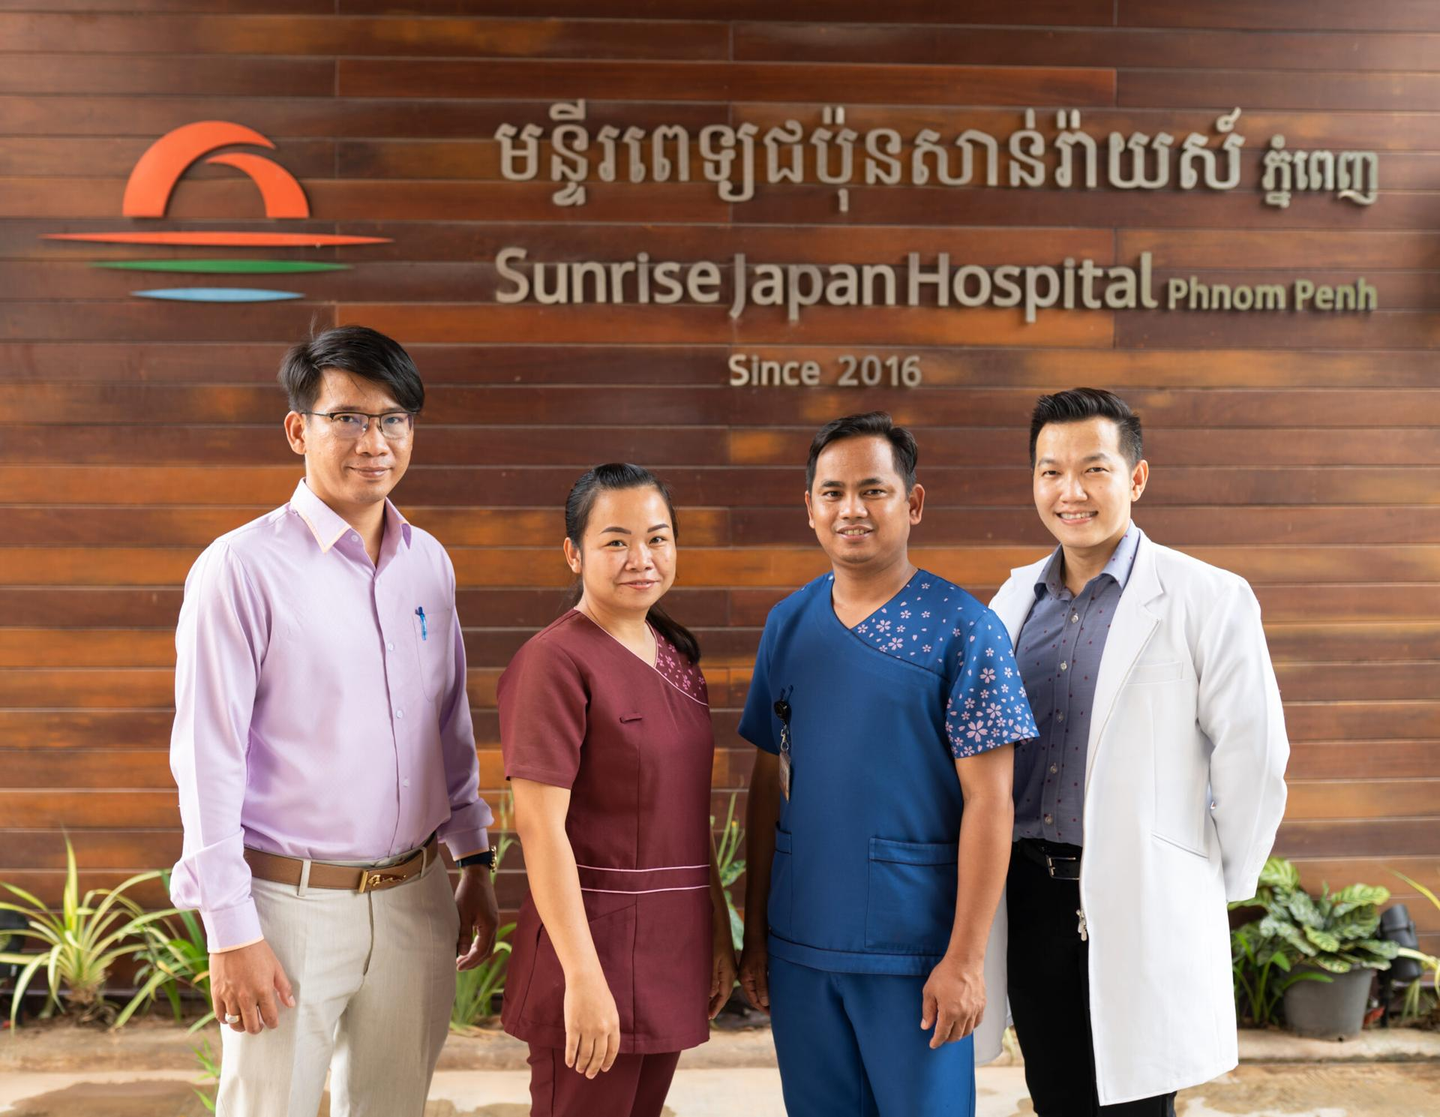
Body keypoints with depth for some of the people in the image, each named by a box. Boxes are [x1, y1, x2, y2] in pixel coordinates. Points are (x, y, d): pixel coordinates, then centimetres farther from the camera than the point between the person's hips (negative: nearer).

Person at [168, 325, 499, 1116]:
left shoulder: (428, 564, 7)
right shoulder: (243, 568, -11)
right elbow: (207, 760, -12)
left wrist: (475, 866, 15)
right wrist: (231, 931, -13)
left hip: (415, 898, 5)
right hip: (293, 903, -5)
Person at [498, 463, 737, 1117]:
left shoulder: (676, 656, 10)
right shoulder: (554, 661, -14)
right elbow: (540, 825, -18)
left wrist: (720, 936, 14)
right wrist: (583, 978, -21)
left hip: (672, 950, 7)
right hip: (594, 943, -7)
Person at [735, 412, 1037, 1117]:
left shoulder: (962, 628, -8)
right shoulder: (788, 624, 6)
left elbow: (988, 800, -10)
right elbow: (770, 781, 10)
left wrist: (964, 959, -14)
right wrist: (755, 932, 9)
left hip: (914, 951, -4)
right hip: (799, 945, 4)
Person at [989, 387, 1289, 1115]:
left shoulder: (1209, 601, -7)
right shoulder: (1014, 600, 8)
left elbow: (1252, 761, -6)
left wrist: (1221, 885, 1)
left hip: (1142, 905, -4)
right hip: (1032, 897, 5)